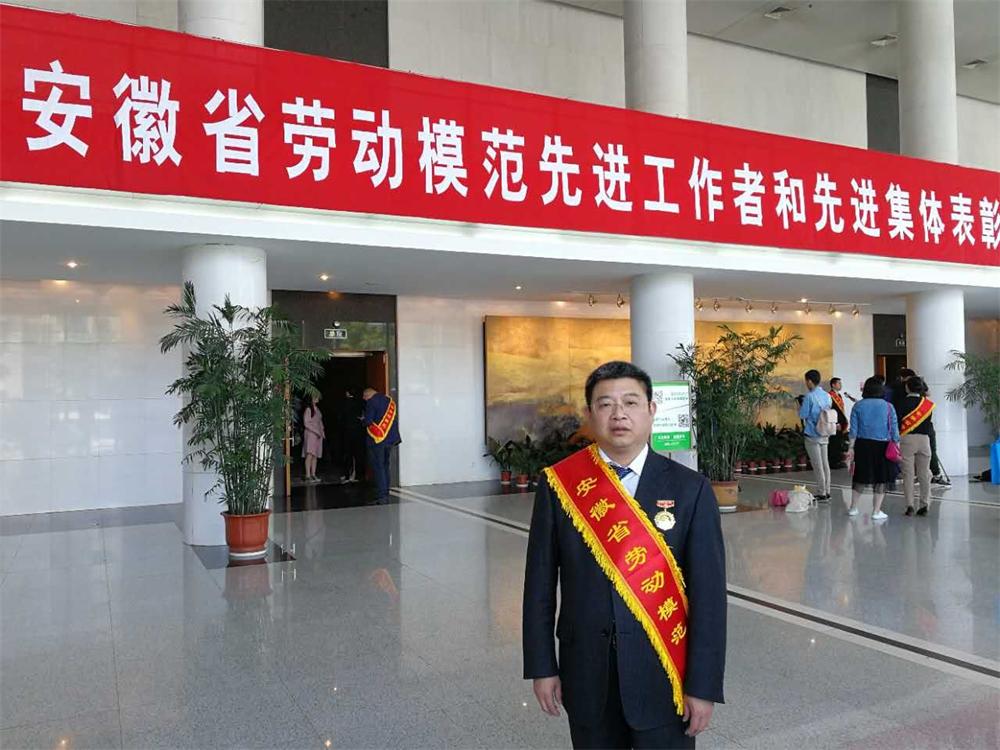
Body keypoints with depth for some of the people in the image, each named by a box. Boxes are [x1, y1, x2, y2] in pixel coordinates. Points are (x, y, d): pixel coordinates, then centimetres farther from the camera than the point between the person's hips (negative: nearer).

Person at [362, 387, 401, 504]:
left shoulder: (371, 402, -9)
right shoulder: (389, 401, 13)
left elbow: (368, 421, -13)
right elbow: (395, 419, 17)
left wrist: (363, 419, 7)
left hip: (376, 439, -7)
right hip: (390, 439, 7)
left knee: (378, 467, -3)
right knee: (385, 466, 15)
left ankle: (382, 496, -7)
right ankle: (386, 494, 17)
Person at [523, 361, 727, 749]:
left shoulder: (689, 489, -7)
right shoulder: (558, 485, -5)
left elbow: (708, 592, -7)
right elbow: (540, 582, -1)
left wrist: (704, 684, -8)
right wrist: (542, 666, 0)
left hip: (662, 672, -1)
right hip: (587, 673, 1)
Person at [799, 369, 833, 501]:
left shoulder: (809, 397, -15)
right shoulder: (827, 395, 7)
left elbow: (803, 415, -13)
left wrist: (800, 406, 7)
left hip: (812, 435, -7)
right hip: (825, 435, 7)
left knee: (817, 465, -2)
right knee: (825, 463, 12)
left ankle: (821, 494, 1)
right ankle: (826, 492, 17)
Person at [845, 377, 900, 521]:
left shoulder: (858, 406, 1)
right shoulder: (888, 406, -1)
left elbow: (853, 429, -2)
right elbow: (894, 429, -3)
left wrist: (851, 448, 1)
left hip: (863, 445, 2)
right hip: (882, 446, -2)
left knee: (860, 476, 14)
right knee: (880, 478, 7)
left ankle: (853, 508, 21)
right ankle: (876, 511, 9)